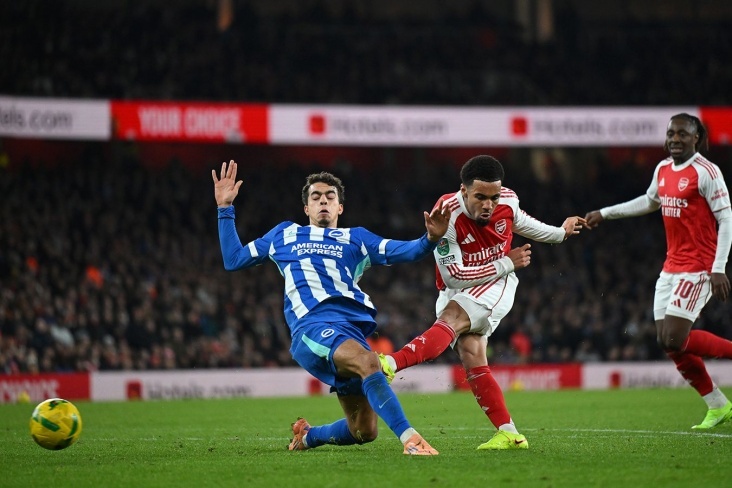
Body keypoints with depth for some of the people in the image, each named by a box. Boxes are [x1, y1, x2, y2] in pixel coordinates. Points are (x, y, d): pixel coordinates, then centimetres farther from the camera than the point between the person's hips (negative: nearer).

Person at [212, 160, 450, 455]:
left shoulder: (355, 239, 26)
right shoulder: (285, 235, 27)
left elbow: (406, 252, 13)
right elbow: (233, 260, 30)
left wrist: (430, 239, -9)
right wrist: (225, 209, 26)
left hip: (354, 327, 3)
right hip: (312, 326, -3)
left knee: (363, 433, -2)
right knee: (367, 361, -37)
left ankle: (308, 435, 30)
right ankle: (411, 439, -45)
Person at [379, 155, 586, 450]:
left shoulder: (507, 201, -11)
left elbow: (519, 222, 16)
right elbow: (454, 276, -22)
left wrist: (560, 233, 32)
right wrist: (506, 263, -17)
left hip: (497, 285, 0)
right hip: (457, 290, 0)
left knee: (452, 318, -29)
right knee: (470, 354, -19)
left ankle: (391, 364, -50)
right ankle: (508, 434, -15)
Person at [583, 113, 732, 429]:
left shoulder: (706, 172, -12)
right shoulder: (663, 170, 11)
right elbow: (649, 202, 31)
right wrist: (604, 214, 31)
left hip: (698, 267, -8)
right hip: (671, 267, 8)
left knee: (675, 340, -17)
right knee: (666, 342, 2)